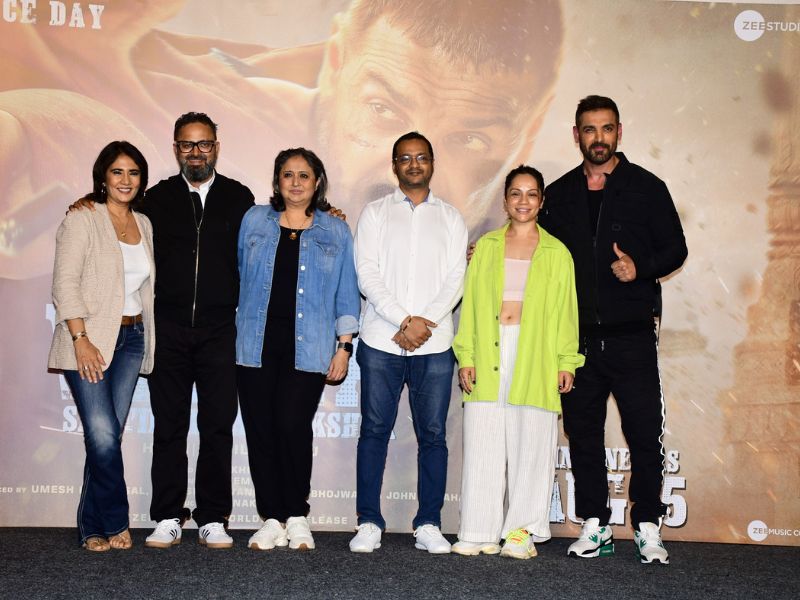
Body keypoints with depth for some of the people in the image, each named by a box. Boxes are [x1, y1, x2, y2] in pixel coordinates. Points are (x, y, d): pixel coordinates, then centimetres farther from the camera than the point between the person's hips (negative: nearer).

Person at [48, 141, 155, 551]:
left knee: (109, 436, 4)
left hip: (131, 338, 5)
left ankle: (94, 527, 14)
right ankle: (115, 523, 6)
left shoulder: (144, 225, 14)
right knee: (103, 436, -11)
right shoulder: (81, 220, -4)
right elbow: (65, 283, -10)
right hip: (89, 340, -5)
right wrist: (81, 339, -17)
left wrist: (146, 336, 7)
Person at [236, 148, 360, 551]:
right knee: (260, 430, -1)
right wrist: (235, 328, 10)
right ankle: (272, 519, 10)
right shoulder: (254, 221, 12)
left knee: (293, 426, -12)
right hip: (257, 344, 2)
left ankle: (297, 516, 5)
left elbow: (346, 294, 10)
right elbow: (239, 275, 15)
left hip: (307, 347, -1)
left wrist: (344, 345, 4)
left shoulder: (336, 232, 11)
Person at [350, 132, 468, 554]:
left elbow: (455, 280, 4)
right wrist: (404, 321, -12)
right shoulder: (375, 213, 9)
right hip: (381, 342, -1)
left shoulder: (450, 218, 13)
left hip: (434, 344, 1)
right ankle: (369, 523, 8)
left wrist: (425, 321, -11)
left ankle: (428, 525, 10)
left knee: (433, 435, 2)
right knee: (375, 431, 1)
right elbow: (367, 275, -2)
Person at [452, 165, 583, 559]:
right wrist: (465, 356, 2)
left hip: (536, 358, -1)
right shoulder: (486, 247, 13)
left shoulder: (556, 253, 10)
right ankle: (480, 532, 6)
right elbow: (471, 305, 10)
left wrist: (566, 362, -1)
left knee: (531, 446, -1)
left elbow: (566, 312, 7)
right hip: (489, 354, 1)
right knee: (483, 445, 0)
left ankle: (522, 531, 8)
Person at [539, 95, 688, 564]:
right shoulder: (559, 195, 12)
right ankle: (595, 527, 17)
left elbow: (675, 248, 4)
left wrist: (641, 269, -14)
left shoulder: (647, 187, 4)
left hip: (631, 336, -3)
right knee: (582, 433, 7)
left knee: (645, 434, -3)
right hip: (578, 337, 3)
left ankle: (648, 528, 8)